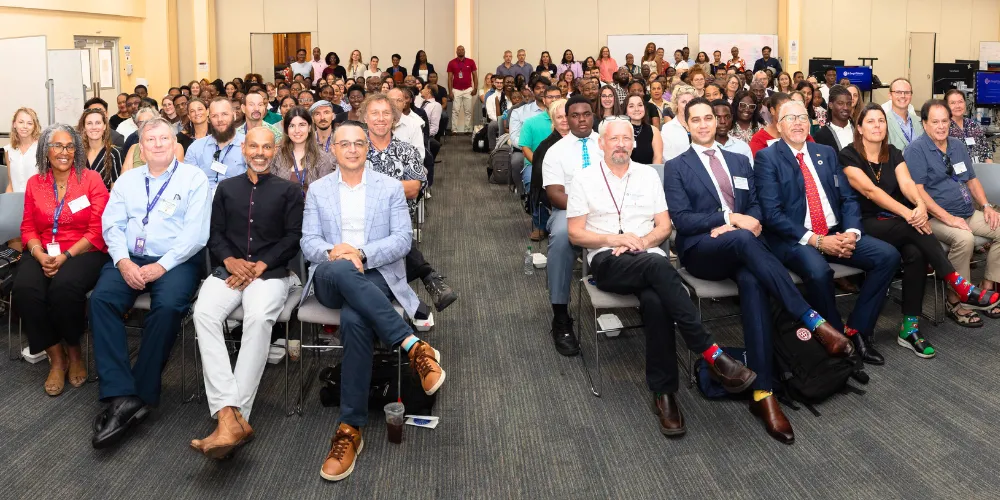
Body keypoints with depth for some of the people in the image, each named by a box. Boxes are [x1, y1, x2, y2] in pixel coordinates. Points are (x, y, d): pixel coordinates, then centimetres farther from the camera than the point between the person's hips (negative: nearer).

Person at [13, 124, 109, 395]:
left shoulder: (91, 179, 0)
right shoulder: (34, 183, 12)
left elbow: (97, 231, -5)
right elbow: (28, 228, 11)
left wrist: (66, 256, -17)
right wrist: (40, 255, -11)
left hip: (83, 252, -3)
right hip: (43, 255, 3)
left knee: (65, 287, -35)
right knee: (25, 289, -28)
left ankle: (74, 352, -8)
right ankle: (56, 358, -11)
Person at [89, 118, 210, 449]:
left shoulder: (193, 178, 4)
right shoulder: (127, 179, 18)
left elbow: (195, 232, -6)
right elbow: (111, 224, 9)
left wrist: (162, 266, -15)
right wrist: (123, 262, -10)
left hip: (175, 261, -3)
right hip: (129, 259, 4)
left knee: (168, 306, -34)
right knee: (101, 299, -26)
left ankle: (141, 396, -23)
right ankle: (121, 395, -31)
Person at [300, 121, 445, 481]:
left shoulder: (391, 187, 10)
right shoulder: (317, 190, 15)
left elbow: (403, 239, 1)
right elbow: (308, 242, 6)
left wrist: (362, 253, -17)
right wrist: (332, 252, -18)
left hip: (376, 274, -1)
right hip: (330, 279, 1)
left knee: (354, 319, -37)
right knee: (342, 270, -40)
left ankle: (350, 428, -31)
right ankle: (413, 345, -40)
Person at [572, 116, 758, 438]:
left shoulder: (648, 174, 16)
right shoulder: (584, 179, 8)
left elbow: (664, 226, 13)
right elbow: (575, 234, 3)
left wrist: (642, 241, -7)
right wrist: (616, 239, -11)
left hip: (648, 257, 3)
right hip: (607, 262, -2)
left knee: (654, 300, -35)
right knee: (658, 266, -36)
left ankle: (663, 391, -28)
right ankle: (712, 354, -37)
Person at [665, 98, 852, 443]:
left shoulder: (740, 162, 23)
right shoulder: (676, 167, 10)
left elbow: (756, 207, 15)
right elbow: (681, 219, -3)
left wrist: (730, 227, -8)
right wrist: (731, 219, -15)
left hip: (740, 244, 3)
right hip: (701, 250, -3)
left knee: (753, 281, -34)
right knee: (743, 239, -39)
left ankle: (762, 392, -40)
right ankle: (811, 320, -39)